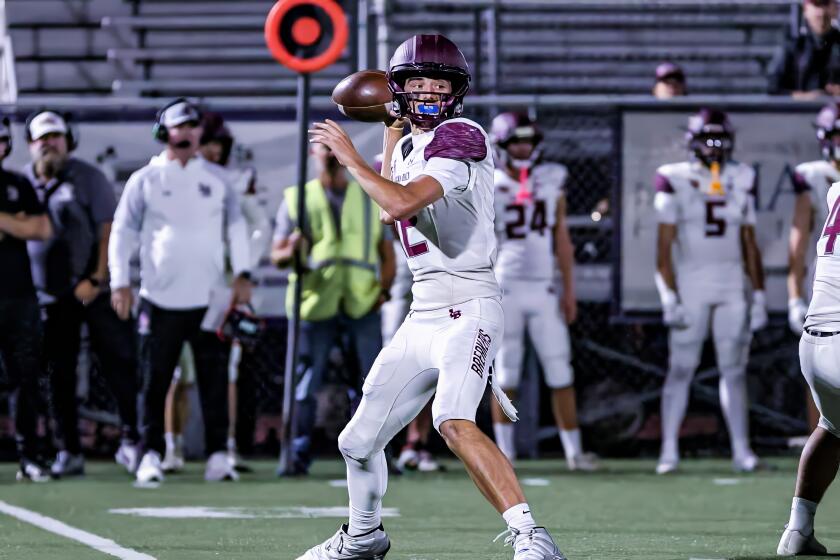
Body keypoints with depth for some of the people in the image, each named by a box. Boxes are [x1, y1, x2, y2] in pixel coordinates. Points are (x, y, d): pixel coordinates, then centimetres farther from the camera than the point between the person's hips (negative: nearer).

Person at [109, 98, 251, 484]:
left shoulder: (215, 178, 10)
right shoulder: (144, 180, 4)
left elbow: (236, 225, 14)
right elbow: (123, 231, 4)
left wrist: (241, 274, 4)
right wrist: (120, 282, -5)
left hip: (209, 298, 2)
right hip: (161, 299, -2)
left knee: (215, 379, -2)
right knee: (155, 380, -1)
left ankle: (217, 454, 1)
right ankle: (150, 455, 3)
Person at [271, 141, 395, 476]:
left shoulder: (372, 198, 12)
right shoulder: (297, 200, 8)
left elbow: (387, 253, 13)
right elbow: (276, 256, 5)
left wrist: (384, 288, -3)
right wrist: (291, 252, -18)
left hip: (363, 304, 1)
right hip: (316, 304, -1)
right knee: (306, 384, -3)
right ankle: (299, 455, 2)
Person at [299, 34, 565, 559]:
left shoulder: (460, 139, -12)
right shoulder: (409, 148, 14)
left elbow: (402, 204, -26)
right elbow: (392, 210, 33)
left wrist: (350, 157, -12)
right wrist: (392, 132, 27)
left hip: (467, 308, -9)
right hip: (422, 313, 9)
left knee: (454, 421, -34)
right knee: (359, 442, 16)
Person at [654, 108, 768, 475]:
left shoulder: (741, 180, 9)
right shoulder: (675, 181, -3)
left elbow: (750, 245, 12)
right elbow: (664, 247, -4)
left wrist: (759, 296, 7)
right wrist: (670, 299, -11)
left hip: (732, 287, 3)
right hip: (690, 285, -3)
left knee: (734, 369, 3)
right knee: (681, 368, -3)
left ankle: (741, 451, 6)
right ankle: (669, 451, 0)